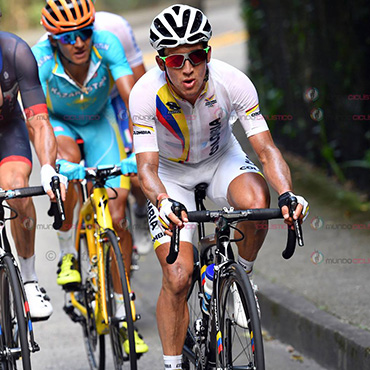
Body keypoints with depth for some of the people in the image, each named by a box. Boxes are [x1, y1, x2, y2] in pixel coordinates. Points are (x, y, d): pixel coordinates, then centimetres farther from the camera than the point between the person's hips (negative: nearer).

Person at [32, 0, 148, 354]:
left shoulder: (106, 44, -30)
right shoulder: (41, 59, -32)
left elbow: (133, 98, -36)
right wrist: (51, 162, -56)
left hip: (98, 122, 1)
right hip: (58, 125, -1)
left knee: (117, 217, -7)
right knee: (68, 157, -37)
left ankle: (123, 314, 5)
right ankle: (67, 254, -17)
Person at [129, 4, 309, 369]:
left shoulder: (232, 82, -29)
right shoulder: (146, 93, -31)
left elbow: (266, 149, -28)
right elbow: (146, 166, -32)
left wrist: (286, 194, -47)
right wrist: (162, 202, -54)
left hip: (221, 159, 1)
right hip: (171, 174, -1)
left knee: (256, 204, -34)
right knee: (177, 277, -15)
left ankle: (244, 274, -3)